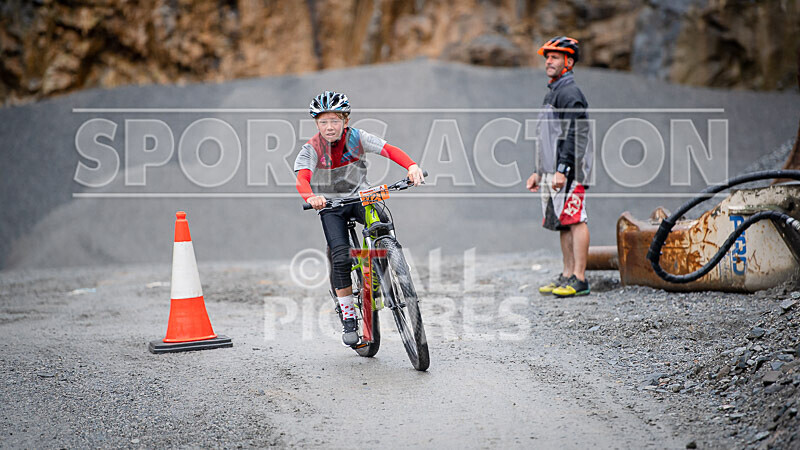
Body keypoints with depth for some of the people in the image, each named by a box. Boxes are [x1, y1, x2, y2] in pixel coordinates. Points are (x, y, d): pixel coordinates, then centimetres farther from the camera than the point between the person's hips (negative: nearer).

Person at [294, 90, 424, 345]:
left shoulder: (356, 137, -11)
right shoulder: (311, 149, -15)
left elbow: (389, 150, -23)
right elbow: (302, 179, -31)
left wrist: (412, 166, -42)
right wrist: (311, 197, -54)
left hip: (360, 197, 1)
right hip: (331, 206, -1)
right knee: (340, 257, -19)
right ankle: (348, 318, -7)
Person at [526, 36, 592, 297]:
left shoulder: (570, 93, -10)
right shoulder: (552, 92, 22)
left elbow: (574, 135, -18)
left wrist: (562, 170, -23)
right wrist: (539, 171, 24)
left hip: (568, 171, -10)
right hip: (552, 171, 10)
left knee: (575, 221, -11)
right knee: (563, 224, 11)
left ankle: (579, 279, -12)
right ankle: (567, 275, 15)